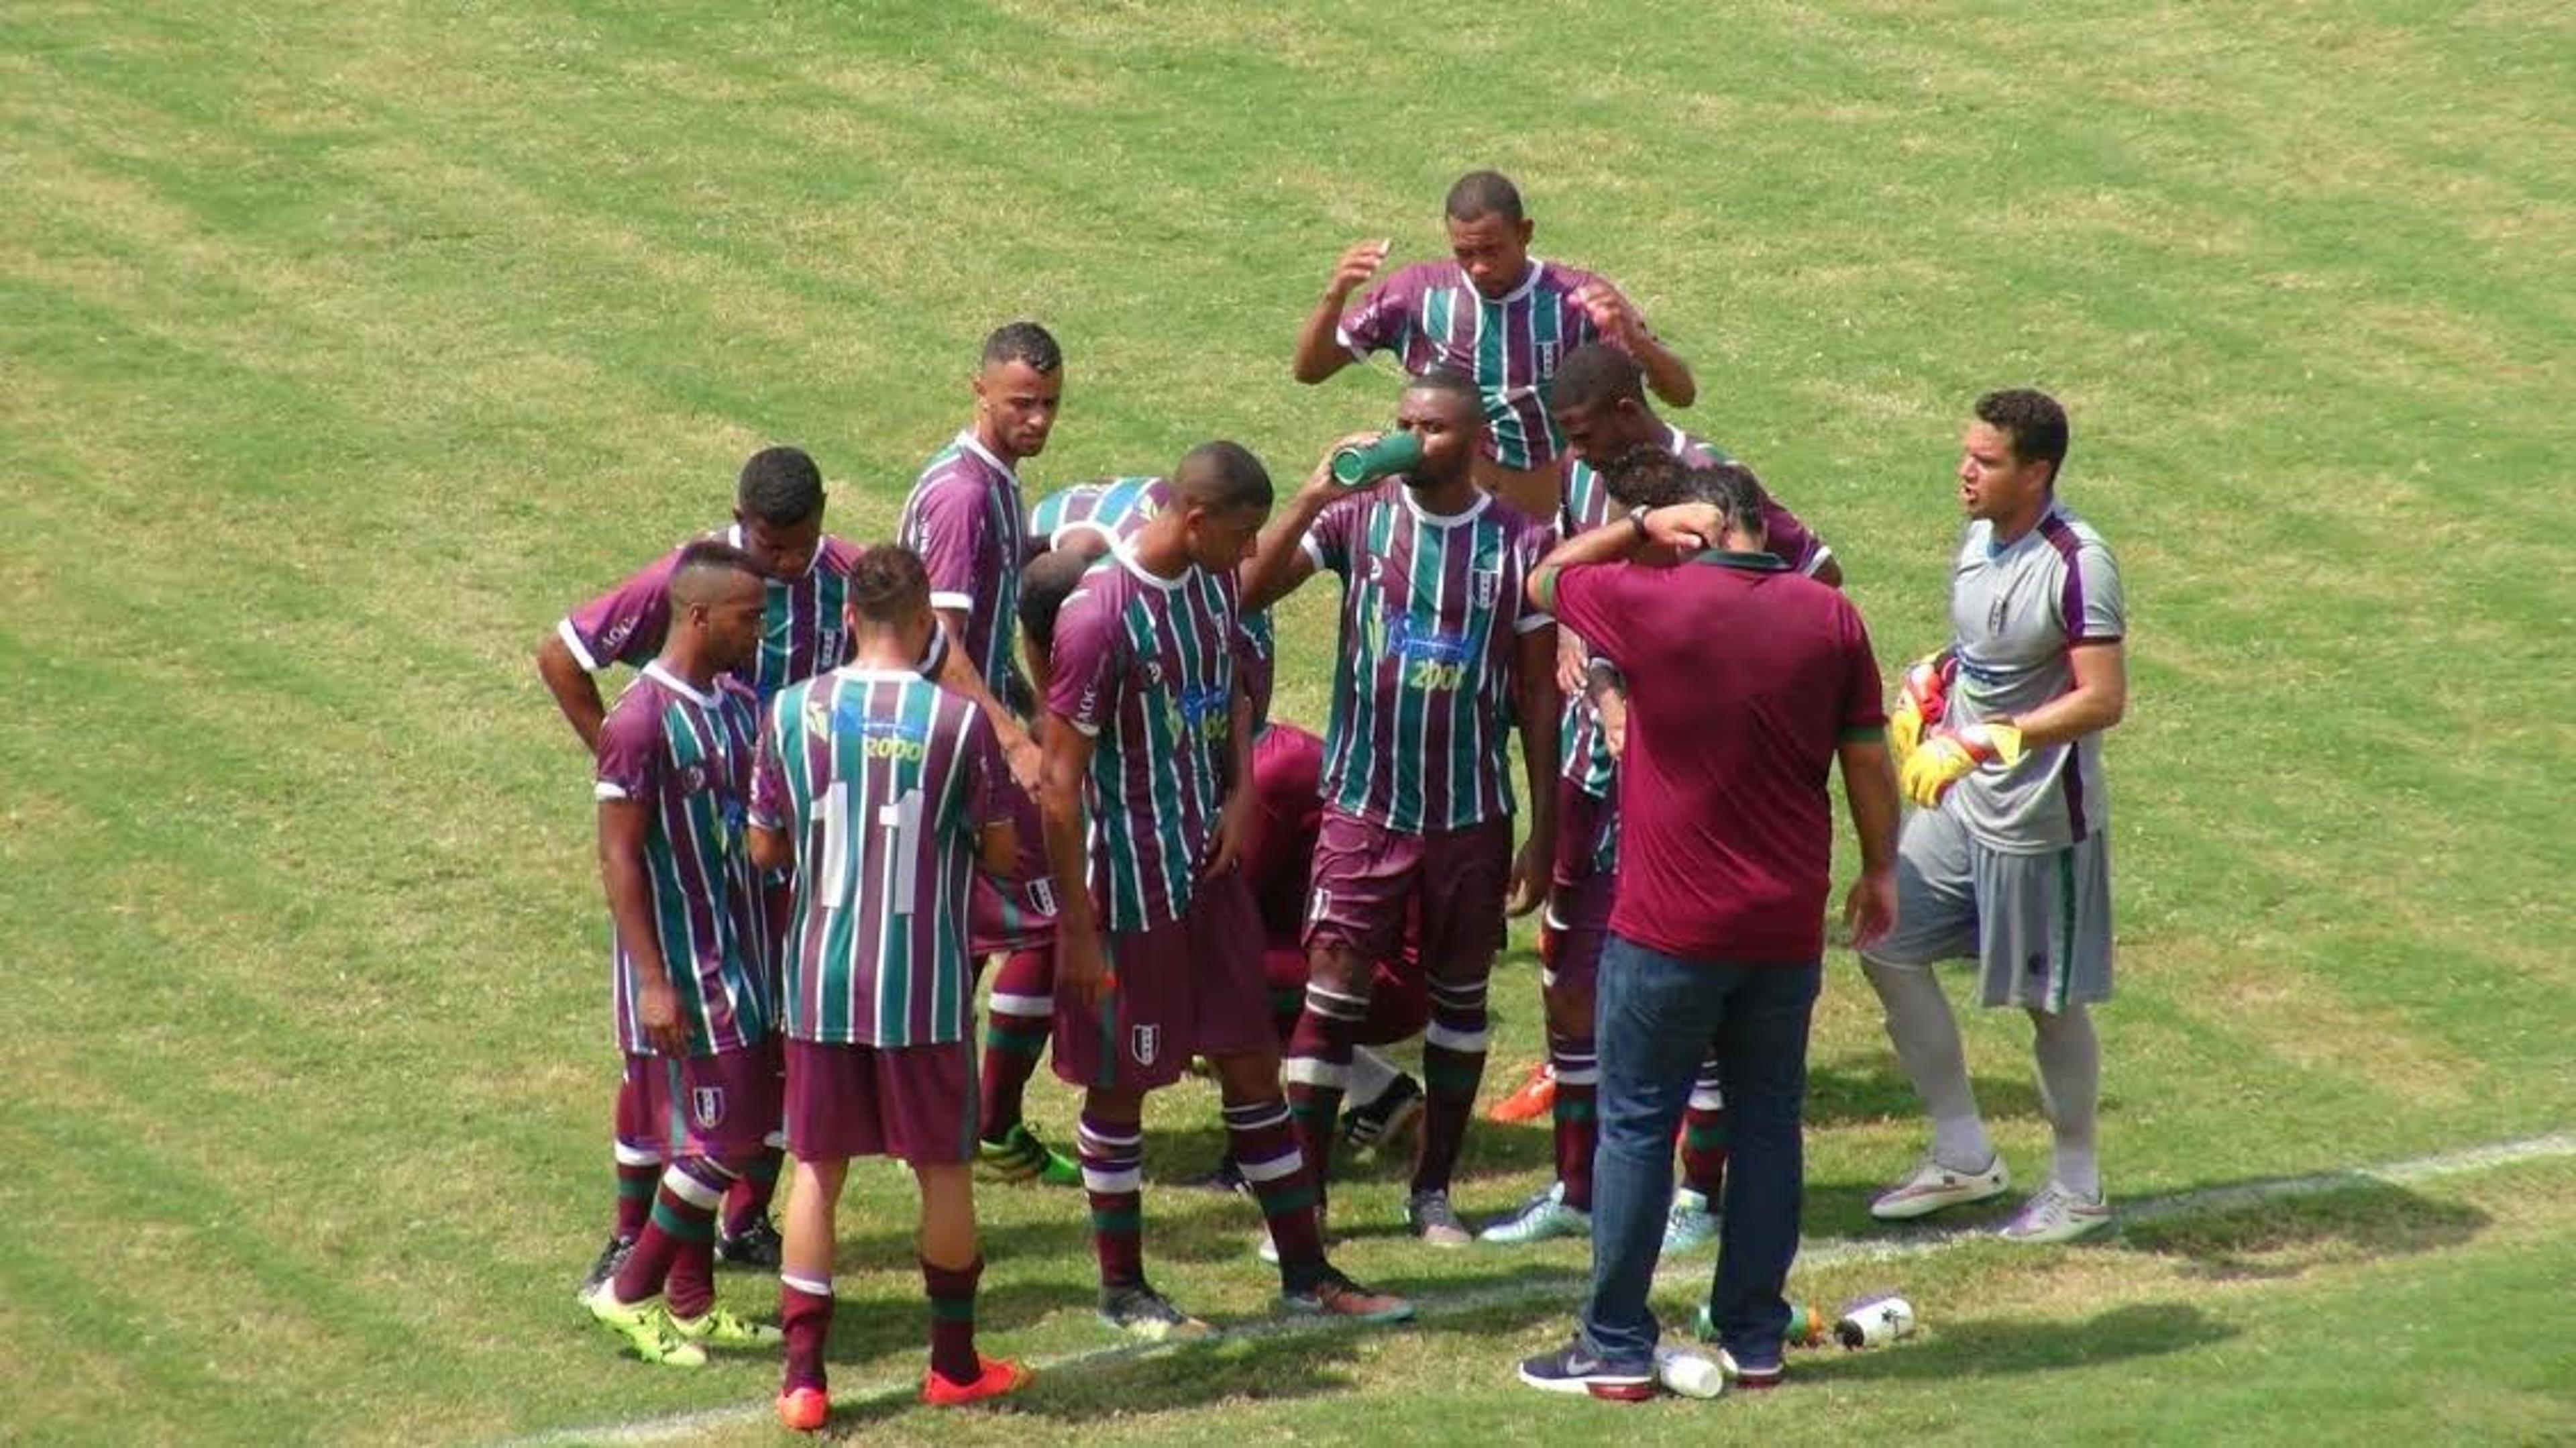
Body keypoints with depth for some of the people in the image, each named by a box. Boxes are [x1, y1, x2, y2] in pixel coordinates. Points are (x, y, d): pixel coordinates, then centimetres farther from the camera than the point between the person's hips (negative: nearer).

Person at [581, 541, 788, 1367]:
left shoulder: (738, 704, 6)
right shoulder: (642, 723, -20)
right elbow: (618, 858, -19)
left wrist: (774, 950, 16)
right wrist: (653, 982, -21)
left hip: (738, 958, 8)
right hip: (682, 968, -8)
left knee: (718, 1138, 12)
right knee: (720, 1142, -7)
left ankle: (692, 1304, 21)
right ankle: (630, 1292, 5)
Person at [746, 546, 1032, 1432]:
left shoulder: (793, 712, -5)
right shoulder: (959, 720, -12)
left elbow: (764, 849, 3)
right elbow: (1002, 854, -3)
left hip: (821, 980, 2)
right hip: (925, 986, -2)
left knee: (817, 1168, 9)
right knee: (943, 1167, 12)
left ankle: (803, 1376, 6)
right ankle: (954, 1366, 23)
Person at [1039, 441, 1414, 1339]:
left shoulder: (1214, 585, 0)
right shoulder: (1100, 615, -23)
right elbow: (1061, 777, -20)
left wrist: (1242, 793, 1)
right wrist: (1078, 926, -18)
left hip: (1213, 866, 7)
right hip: (1130, 883, -7)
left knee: (1252, 1066, 13)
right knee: (1119, 1087, 6)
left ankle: (1305, 1273, 21)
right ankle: (1122, 1289, 20)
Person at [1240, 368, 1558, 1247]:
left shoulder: (1518, 544, -2)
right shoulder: (1359, 518, -3)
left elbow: (1538, 694, 2)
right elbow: (1247, 591, -15)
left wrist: (1543, 835, 0)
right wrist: (1313, 497, -25)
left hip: (1472, 814, 1)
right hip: (1365, 805, -1)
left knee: (1460, 1000, 10)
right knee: (1332, 995, -4)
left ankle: (1434, 1191, 21)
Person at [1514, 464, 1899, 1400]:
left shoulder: (1647, 602, -10)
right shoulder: (1830, 619, -1)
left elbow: (1543, 579, 9)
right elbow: (1868, 760, 5)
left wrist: (1641, 526, 8)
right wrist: (1880, 870, 16)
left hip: (1669, 928, -3)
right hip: (1788, 928, 3)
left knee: (1637, 1129, 4)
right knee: (1768, 1125, 13)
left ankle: (1616, 1350, 6)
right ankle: (1754, 1341, 16)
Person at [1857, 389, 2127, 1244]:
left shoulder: (2076, 565, -22)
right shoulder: (1980, 540, 3)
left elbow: (2103, 700, -26)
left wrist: (1988, 743, -30)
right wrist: (1927, 693, 3)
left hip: (2041, 821, -9)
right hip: (1958, 807, 9)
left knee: (2050, 1001, 5)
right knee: (1887, 949, 10)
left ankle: (2077, 1189, 23)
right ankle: (1964, 1157, 22)